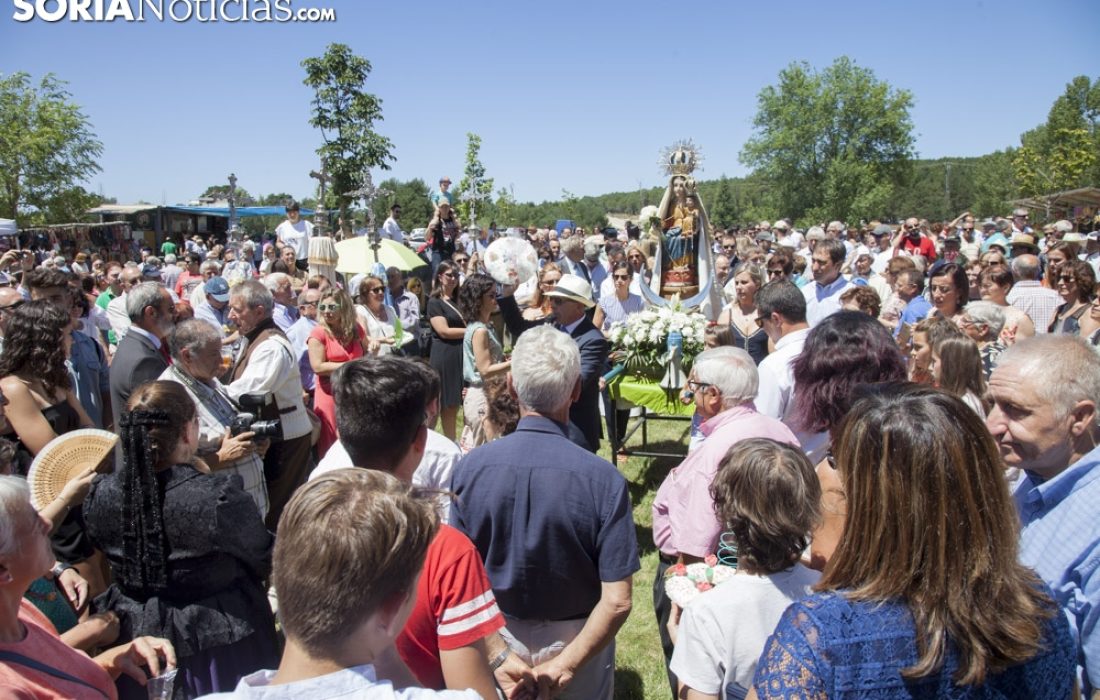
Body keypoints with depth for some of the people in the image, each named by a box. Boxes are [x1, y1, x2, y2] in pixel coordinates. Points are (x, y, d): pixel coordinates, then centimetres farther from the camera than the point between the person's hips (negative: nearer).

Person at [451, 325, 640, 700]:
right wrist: (566, 663, -13)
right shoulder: (604, 480, -25)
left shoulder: (470, 467, -19)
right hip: (575, 637, -2)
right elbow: (617, 602, -23)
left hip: (497, 637, 2)